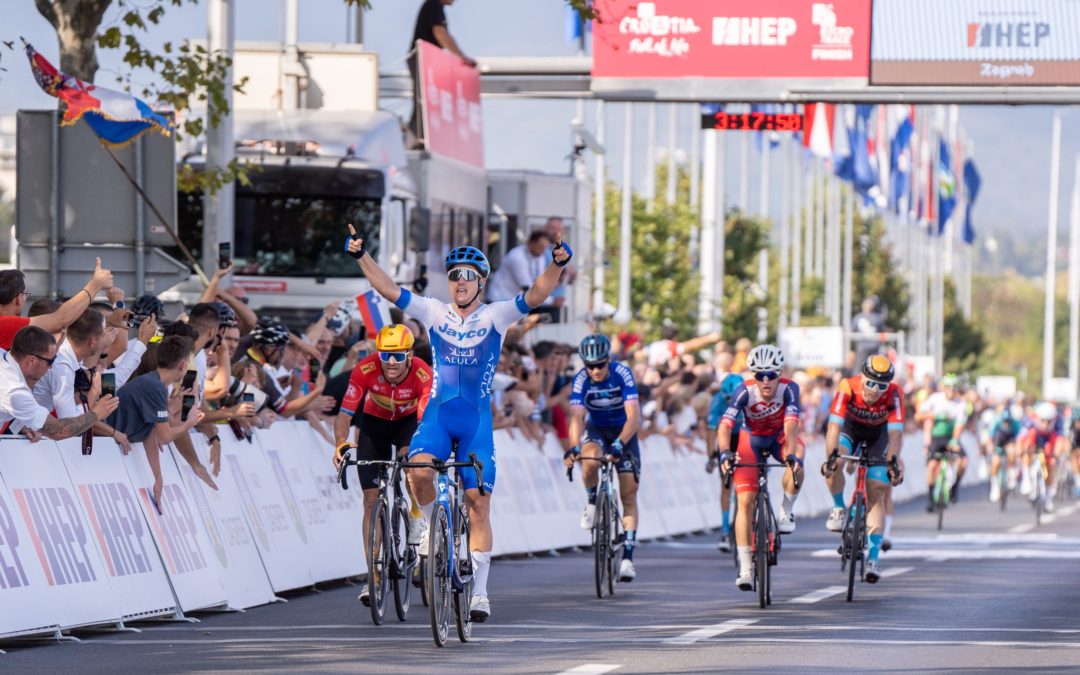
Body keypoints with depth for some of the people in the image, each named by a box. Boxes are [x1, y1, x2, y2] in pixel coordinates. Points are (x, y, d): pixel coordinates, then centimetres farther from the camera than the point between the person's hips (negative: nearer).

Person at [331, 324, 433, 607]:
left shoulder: (423, 375, -32)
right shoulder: (366, 370, -30)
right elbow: (345, 414, -29)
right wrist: (341, 443, -47)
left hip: (408, 421, -1)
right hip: (374, 422, 1)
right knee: (372, 498, -6)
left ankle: (418, 519, -9)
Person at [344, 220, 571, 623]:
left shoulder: (494, 317, 1)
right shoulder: (435, 314, 4)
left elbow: (535, 296, -13)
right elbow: (389, 290, -4)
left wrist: (557, 265, -30)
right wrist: (362, 257, -17)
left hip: (477, 419, -1)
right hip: (438, 413, 1)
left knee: (478, 504, -3)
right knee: (419, 470, -29)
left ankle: (479, 591, 5)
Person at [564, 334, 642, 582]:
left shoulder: (622, 374, -26)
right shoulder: (581, 380, -22)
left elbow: (634, 417, -33)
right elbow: (576, 417, -31)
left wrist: (620, 443, -49)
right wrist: (575, 446, -49)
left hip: (623, 431, -1)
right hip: (596, 429, 1)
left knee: (628, 494, -7)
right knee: (590, 460, -35)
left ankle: (627, 556, -5)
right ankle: (592, 503, -5)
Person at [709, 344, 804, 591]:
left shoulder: (788, 388, -29)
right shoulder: (745, 391, -29)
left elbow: (791, 424, -42)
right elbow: (725, 425, -38)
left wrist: (792, 454, -58)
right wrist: (724, 453, -55)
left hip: (780, 437, 0)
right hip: (752, 439, 0)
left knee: (796, 466, -36)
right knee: (745, 500, -13)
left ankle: (786, 512, -9)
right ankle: (745, 568, -8)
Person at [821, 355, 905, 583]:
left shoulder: (894, 394, -32)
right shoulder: (847, 388, -34)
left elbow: (895, 432, -39)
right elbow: (834, 425, -40)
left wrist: (893, 461, -54)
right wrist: (832, 456, -54)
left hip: (877, 433, 0)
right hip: (850, 427, 0)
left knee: (876, 494, -9)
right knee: (833, 466, -32)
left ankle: (873, 557, -9)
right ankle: (839, 508, -4)